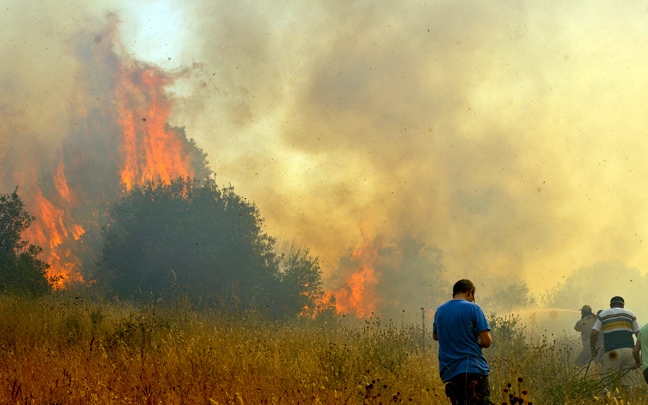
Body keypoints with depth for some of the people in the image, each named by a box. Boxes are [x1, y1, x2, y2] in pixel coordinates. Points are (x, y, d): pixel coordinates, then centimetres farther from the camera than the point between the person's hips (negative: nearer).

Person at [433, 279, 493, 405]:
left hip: (448, 373, 6)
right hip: (473, 369, -6)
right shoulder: (473, 308, -4)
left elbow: (435, 336, 31)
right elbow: (487, 341, -7)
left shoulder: (439, 311, 13)